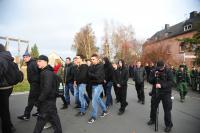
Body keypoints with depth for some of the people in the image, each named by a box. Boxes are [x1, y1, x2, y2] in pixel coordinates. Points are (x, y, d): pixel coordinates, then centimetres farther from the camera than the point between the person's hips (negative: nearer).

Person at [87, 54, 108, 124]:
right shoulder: (92, 66, 7)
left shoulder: (100, 66, -13)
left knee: (94, 101, -7)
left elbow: (97, 75, -22)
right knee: (98, 98, 19)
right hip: (93, 85, 8)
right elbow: (89, 75, 2)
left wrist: (90, 74, -11)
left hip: (98, 85, -7)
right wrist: (93, 76, -15)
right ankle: (105, 110, 38)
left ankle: (93, 116, 10)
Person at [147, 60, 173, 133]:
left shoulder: (168, 72, -8)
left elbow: (171, 83, -15)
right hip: (155, 92, 4)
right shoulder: (153, 71, 0)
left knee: (167, 110, 3)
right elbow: (150, 81, -2)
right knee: (153, 107, 16)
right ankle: (153, 119, 39)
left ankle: (168, 125, 21)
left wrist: (161, 85, -29)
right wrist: (154, 76, -21)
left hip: (166, 93, -3)